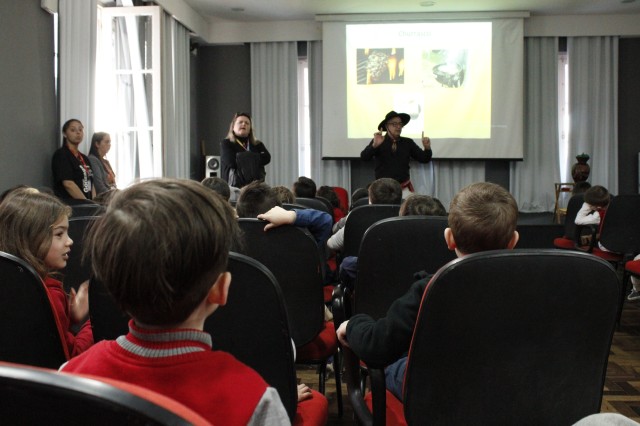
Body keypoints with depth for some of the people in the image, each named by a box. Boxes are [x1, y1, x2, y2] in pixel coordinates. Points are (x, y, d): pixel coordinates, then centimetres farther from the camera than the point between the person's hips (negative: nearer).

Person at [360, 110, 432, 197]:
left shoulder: (408, 143, 6)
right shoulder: (377, 142, -2)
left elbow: (424, 159, 6)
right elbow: (364, 157, -15)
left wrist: (427, 148, -15)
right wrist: (374, 145, -32)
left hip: (404, 189, 2)